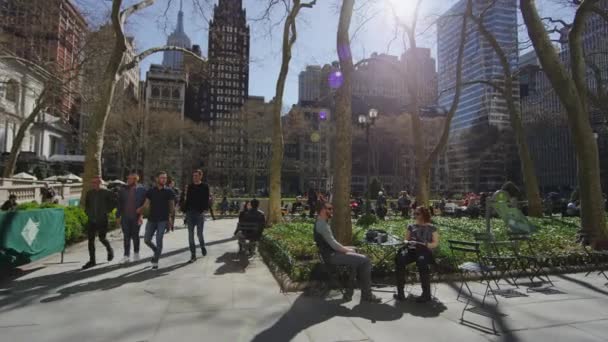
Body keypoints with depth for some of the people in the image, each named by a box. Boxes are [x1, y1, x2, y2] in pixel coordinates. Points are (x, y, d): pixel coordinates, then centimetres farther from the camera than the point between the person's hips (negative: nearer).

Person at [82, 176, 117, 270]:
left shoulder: (106, 192, -5)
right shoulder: (89, 193, 7)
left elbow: (115, 201, 2)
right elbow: (86, 204, 23)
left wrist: (108, 210, -3)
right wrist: (87, 212, 9)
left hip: (102, 220, -4)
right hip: (91, 220, 4)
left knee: (102, 238, -1)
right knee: (90, 240, 1)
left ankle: (110, 250, 30)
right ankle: (92, 261, 10)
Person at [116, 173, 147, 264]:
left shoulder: (141, 189, -4)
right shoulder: (122, 190, 6)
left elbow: (144, 203, -6)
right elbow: (119, 204, 9)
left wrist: (141, 215, -13)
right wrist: (118, 216, 4)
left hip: (136, 217, -2)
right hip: (125, 217, 2)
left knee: (135, 235, 9)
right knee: (126, 236, 3)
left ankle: (136, 253, 26)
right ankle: (127, 255, 8)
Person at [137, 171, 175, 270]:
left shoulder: (169, 192, 3)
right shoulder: (151, 191, 7)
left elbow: (172, 206, 5)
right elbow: (146, 204, 5)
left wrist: (171, 217, -5)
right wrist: (140, 210, -15)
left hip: (163, 220, -3)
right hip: (152, 219, 3)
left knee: (159, 240, -8)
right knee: (146, 240, 3)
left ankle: (155, 262, 3)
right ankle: (156, 252, 31)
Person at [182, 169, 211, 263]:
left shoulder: (205, 187, -1)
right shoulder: (189, 186, 9)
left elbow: (206, 199, -6)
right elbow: (186, 199, 10)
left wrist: (204, 210, -18)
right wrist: (185, 210, 3)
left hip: (200, 213, -3)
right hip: (190, 213, 3)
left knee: (199, 233, 1)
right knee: (191, 234, 2)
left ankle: (202, 247, 32)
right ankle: (193, 255, 7)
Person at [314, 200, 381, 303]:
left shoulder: (321, 222, 13)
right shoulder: (322, 225, -21)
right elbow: (333, 244, -23)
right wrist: (347, 250, -9)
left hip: (332, 253, 11)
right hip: (332, 255, -11)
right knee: (365, 261, -14)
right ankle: (367, 295, -3)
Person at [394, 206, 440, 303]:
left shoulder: (432, 228, 17)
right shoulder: (411, 226, 25)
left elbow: (436, 243, 7)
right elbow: (406, 240, 20)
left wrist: (424, 245, -12)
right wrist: (409, 243, -5)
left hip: (425, 251, -3)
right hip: (411, 250, 3)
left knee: (421, 261, -40)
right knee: (399, 258, -32)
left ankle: (426, 293, -30)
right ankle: (400, 291, -29)